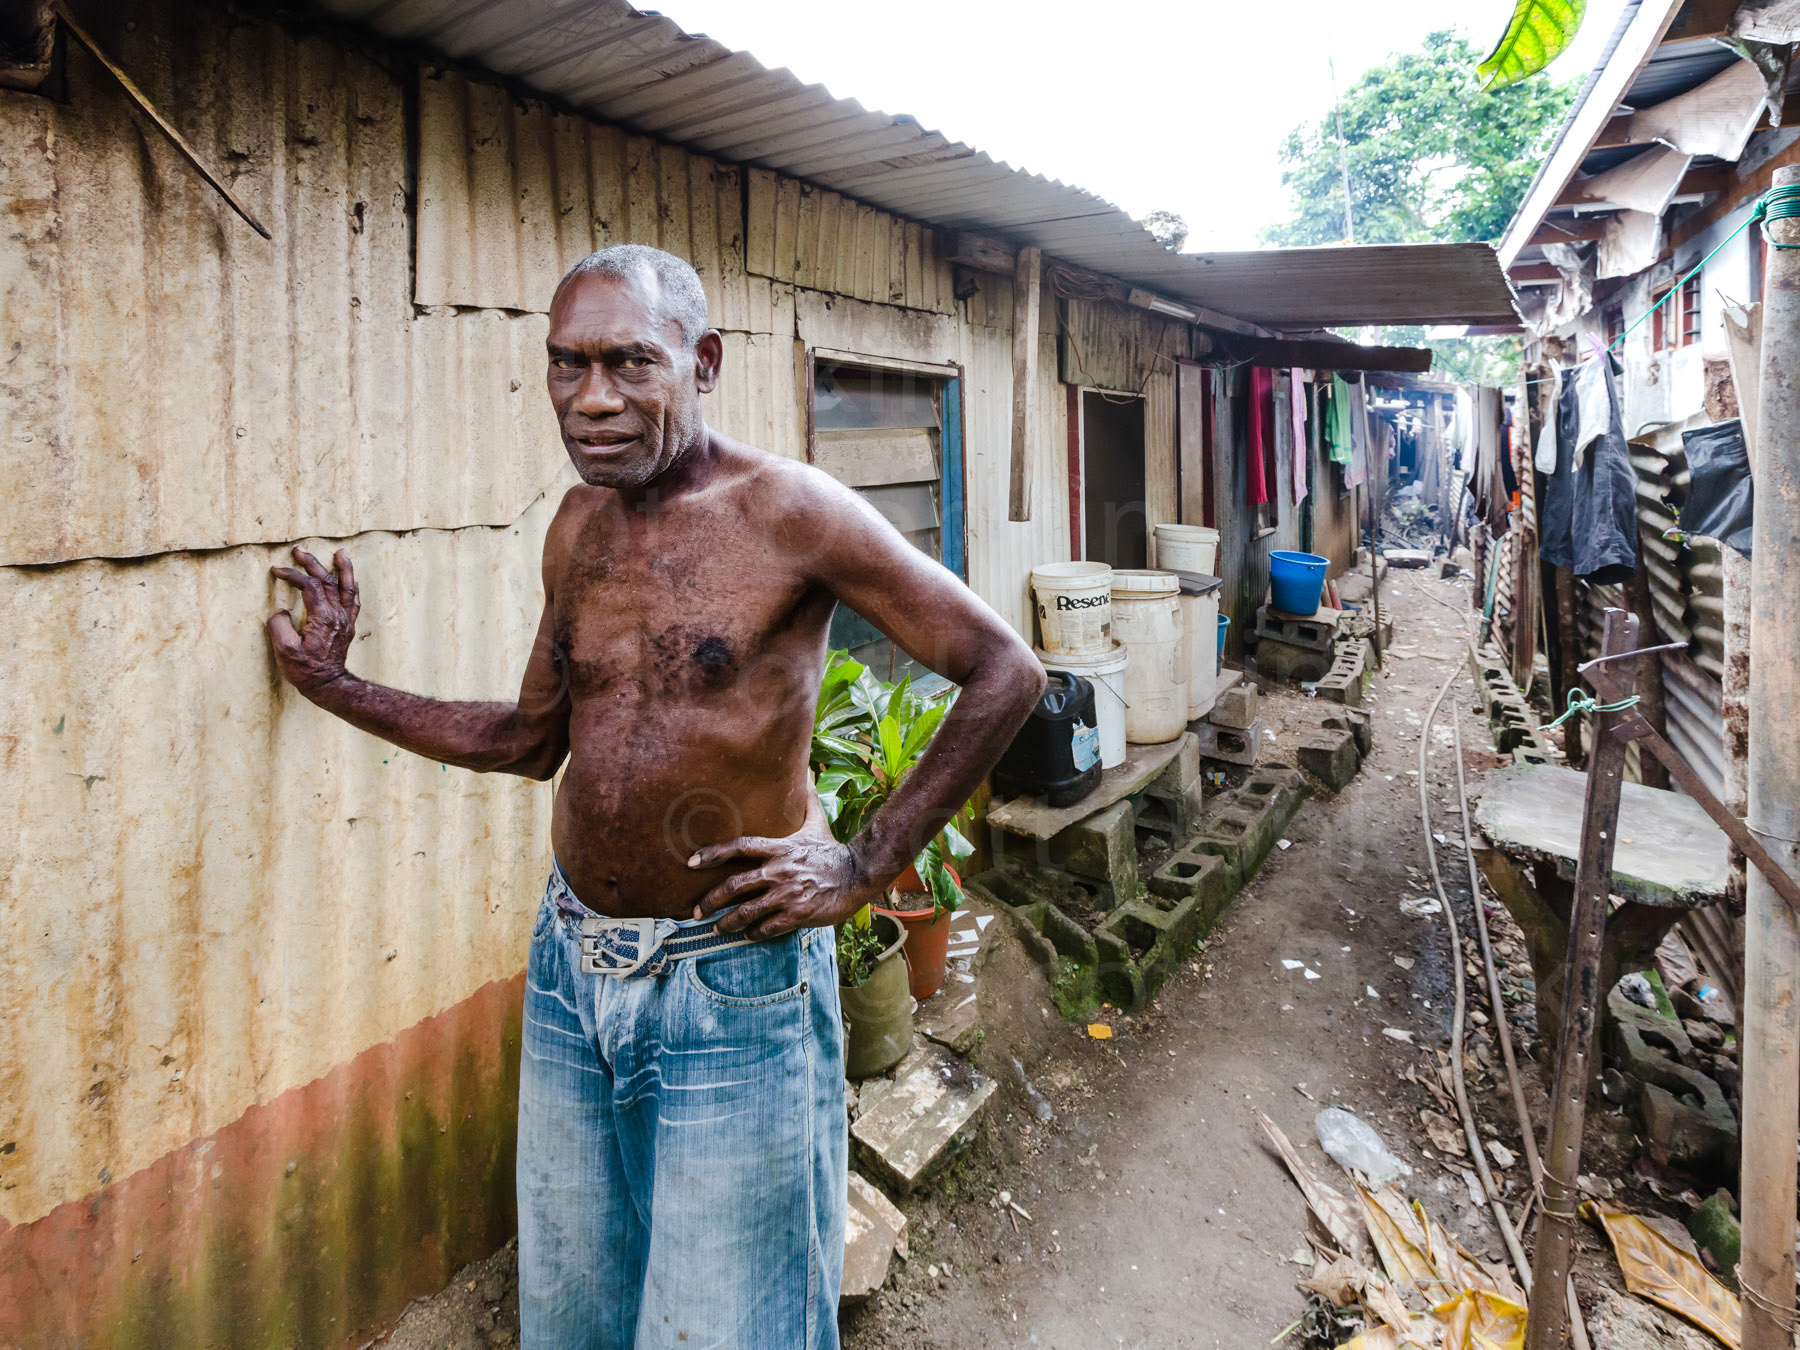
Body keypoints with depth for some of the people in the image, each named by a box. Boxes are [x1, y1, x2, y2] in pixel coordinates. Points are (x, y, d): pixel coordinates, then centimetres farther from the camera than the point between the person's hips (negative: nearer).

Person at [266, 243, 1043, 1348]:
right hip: (570, 969, 7)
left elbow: (1007, 670, -14)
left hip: (732, 980, -6)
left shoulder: (786, 510, -15)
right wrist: (335, 684, 15)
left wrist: (868, 864, -15)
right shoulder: (578, 529, 5)